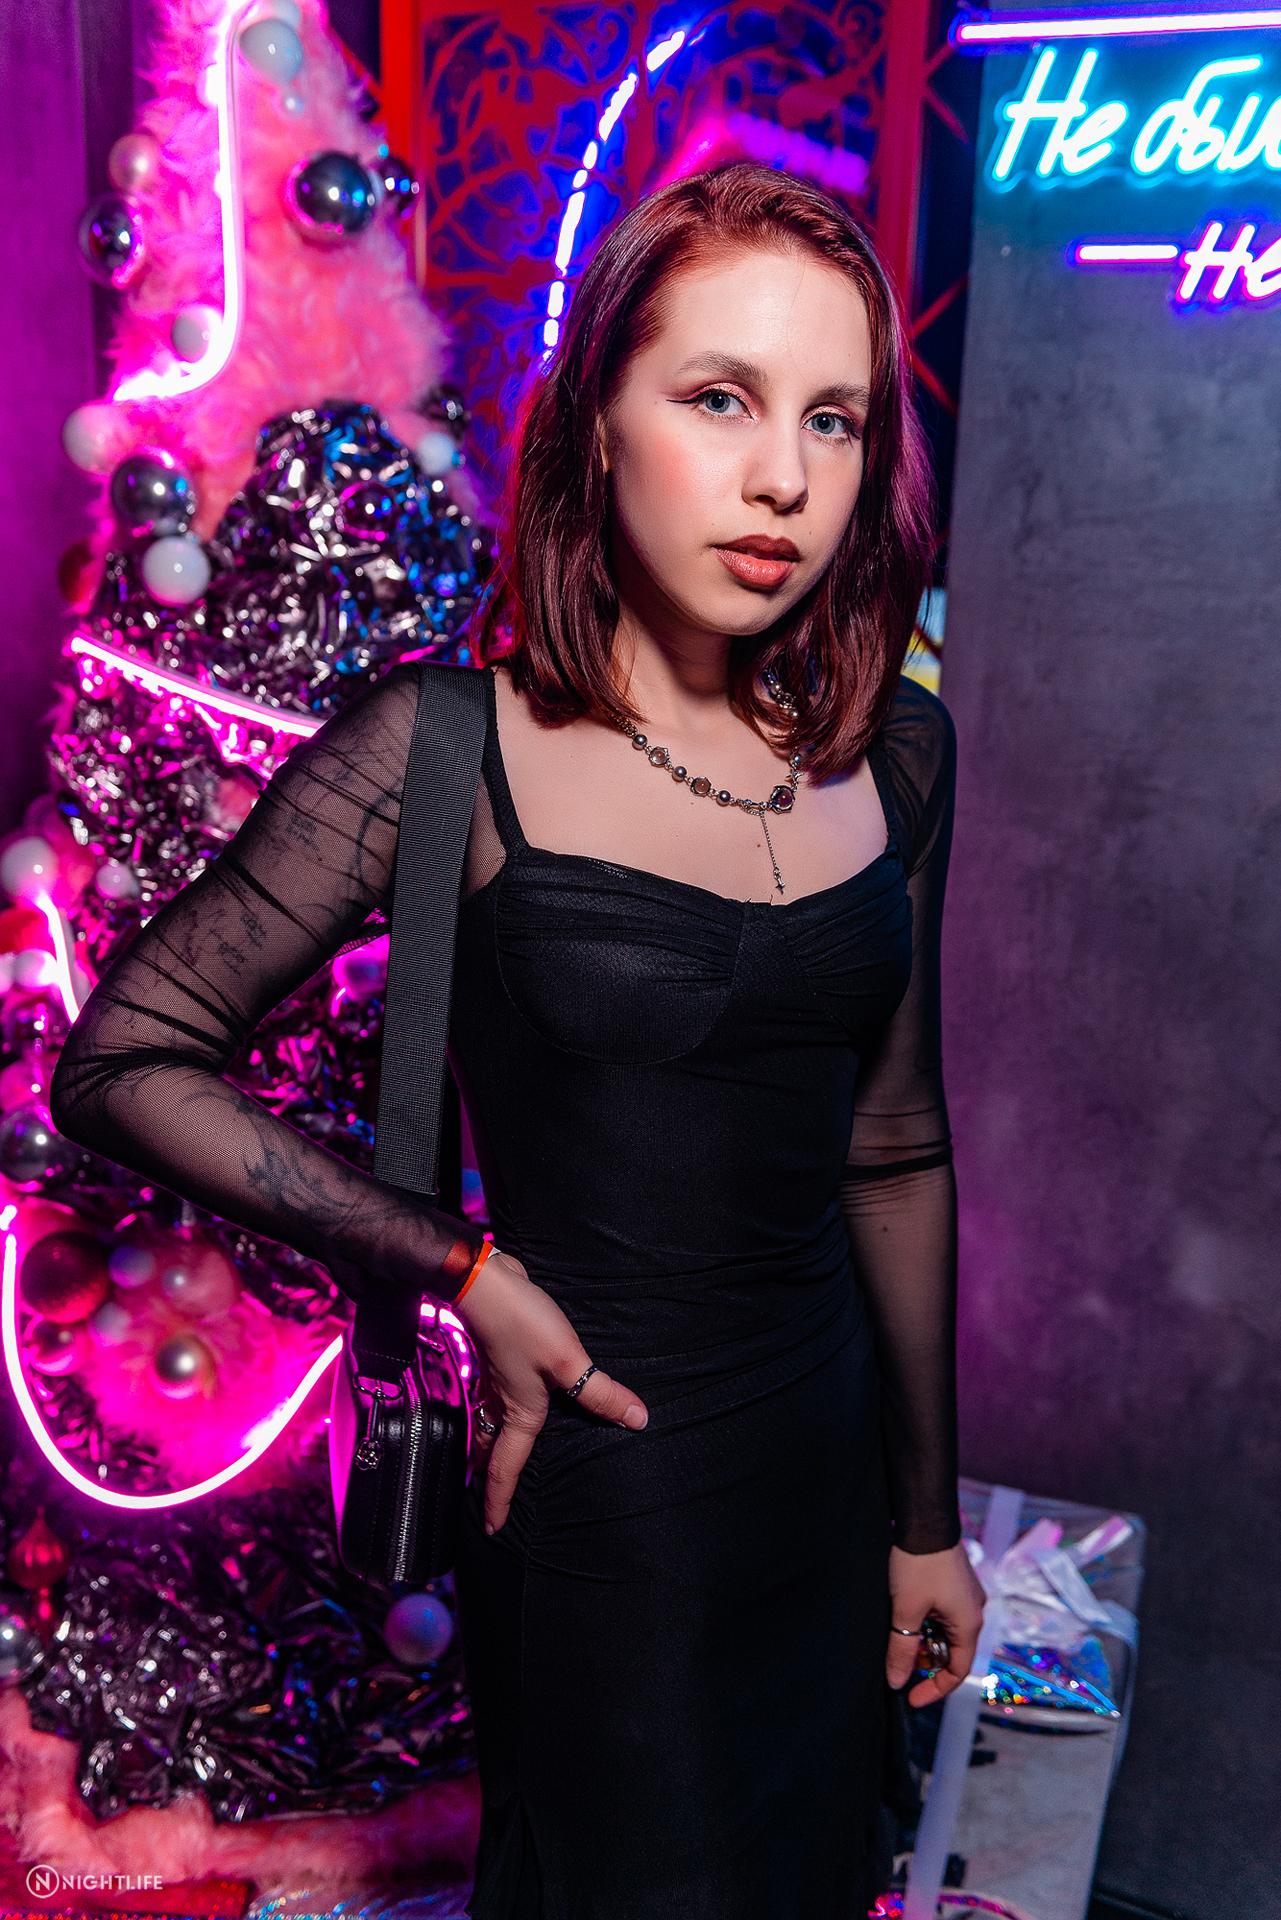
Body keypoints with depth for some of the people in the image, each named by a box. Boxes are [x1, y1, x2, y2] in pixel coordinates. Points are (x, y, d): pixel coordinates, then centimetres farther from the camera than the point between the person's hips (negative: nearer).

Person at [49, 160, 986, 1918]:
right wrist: (469, 1275, -16)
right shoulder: (448, 748, -16)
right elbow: (117, 1062, -9)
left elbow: (893, 1147, 6)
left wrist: (927, 1514, 12)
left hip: (827, 1477, 5)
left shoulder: (895, 752, -2)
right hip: (597, 1494, -5)